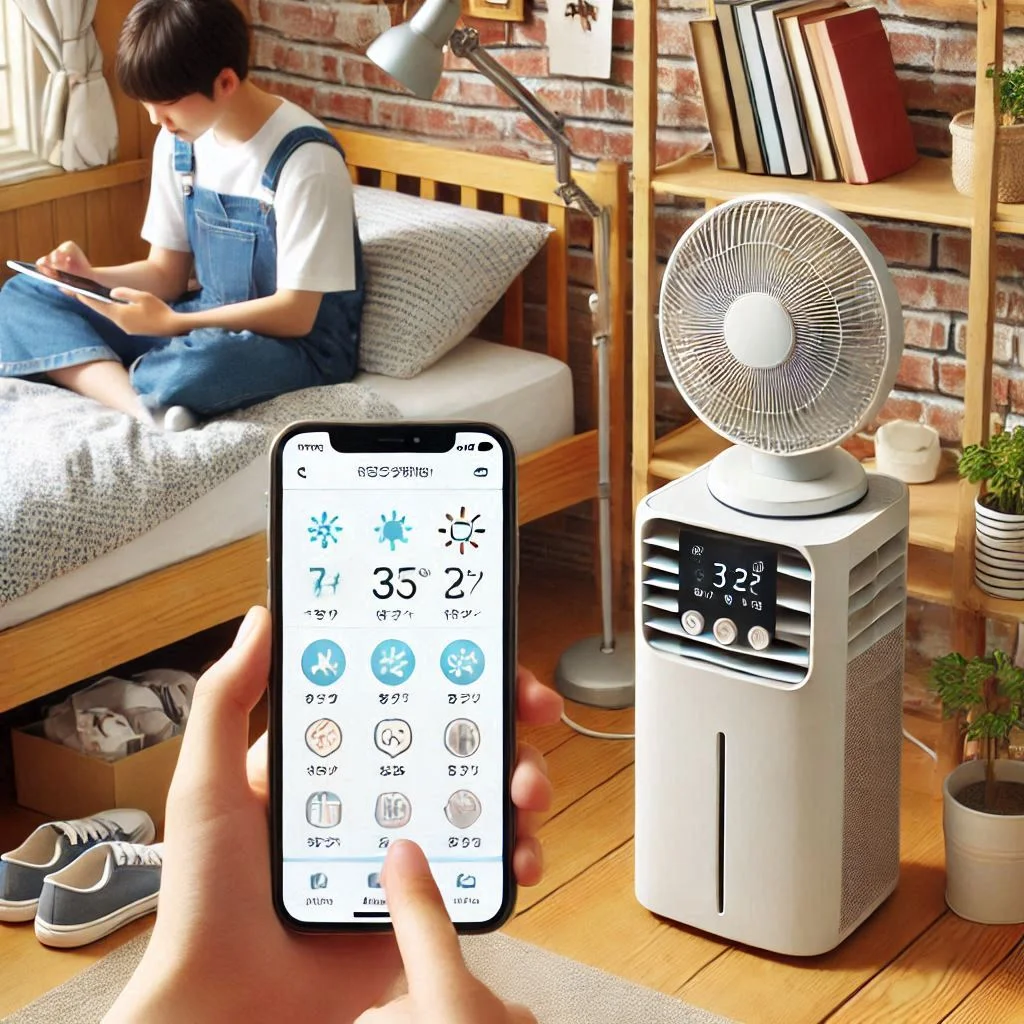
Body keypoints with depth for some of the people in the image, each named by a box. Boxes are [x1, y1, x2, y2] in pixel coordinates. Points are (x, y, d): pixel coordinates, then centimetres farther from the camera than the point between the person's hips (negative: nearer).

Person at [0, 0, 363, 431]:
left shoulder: (305, 158, -21)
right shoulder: (179, 141, 1)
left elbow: (296, 313, -21)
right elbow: (166, 274, 8)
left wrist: (170, 324, -28)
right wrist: (91, 277, -12)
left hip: (300, 344, -8)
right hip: (210, 321, 8)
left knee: (192, 368, -43)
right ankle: (143, 405, -26)